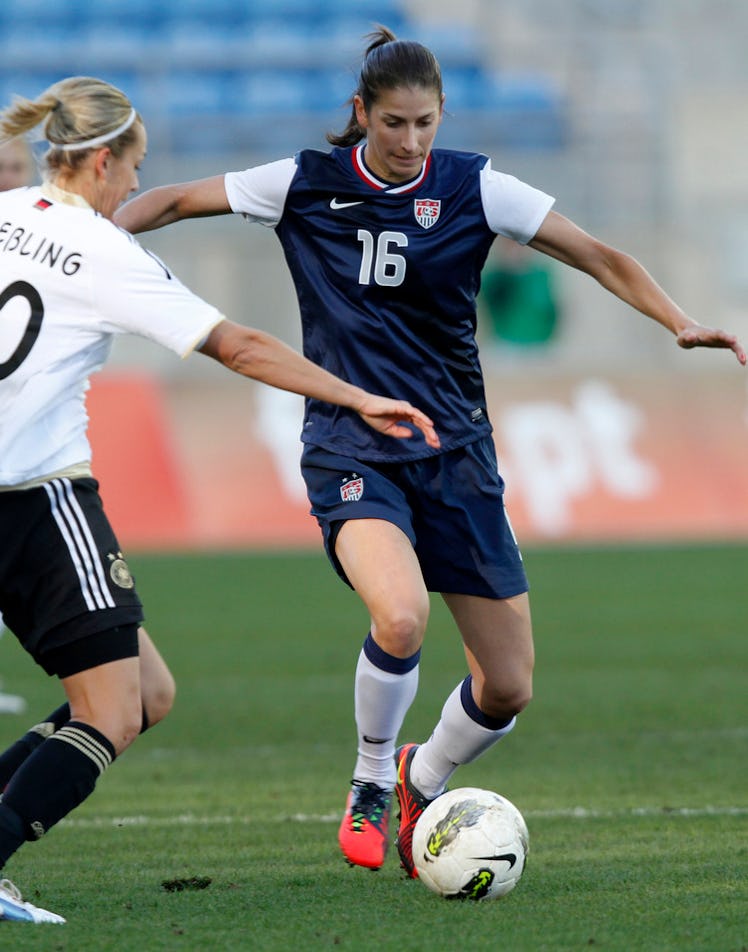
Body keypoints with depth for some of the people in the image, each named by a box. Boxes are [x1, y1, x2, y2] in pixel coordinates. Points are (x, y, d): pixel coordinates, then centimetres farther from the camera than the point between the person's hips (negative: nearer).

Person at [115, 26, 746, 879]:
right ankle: (370, 785, -4)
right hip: (349, 450, -2)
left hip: (453, 453, 2)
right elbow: (171, 202, 8)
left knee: (508, 687, 0)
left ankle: (425, 783, 34)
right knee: (400, 616, -32)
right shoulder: (306, 184, -2)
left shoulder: (472, 188, -2)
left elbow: (598, 257, 0)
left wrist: (680, 322, -14)